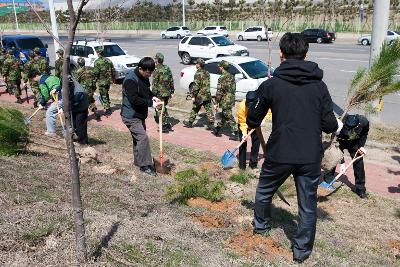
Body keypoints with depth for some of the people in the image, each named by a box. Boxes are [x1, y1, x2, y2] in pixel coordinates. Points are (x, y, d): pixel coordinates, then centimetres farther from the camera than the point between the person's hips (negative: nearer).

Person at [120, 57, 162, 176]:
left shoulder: (144, 77, 5)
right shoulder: (130, 80, -24)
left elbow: (146, 90, 21)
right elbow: (134, 100, -28)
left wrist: (152, 97, -1)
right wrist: (150, 103, -26)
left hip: (139, 114, 10)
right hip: (131, 116, -10)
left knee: (138, 138, 18)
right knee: (143, 137, -15)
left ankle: (138, 161, 31)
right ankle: (145, 165, -8)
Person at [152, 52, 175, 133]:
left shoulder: (157, 70, -15)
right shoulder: (167, 68, 7)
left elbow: (155, 84, -16)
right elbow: (171, 81, 11)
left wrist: (154, 94, -11)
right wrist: (172, 91, 18)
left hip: (160, 94, -7)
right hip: (167, 93, 7)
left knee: (160, 110, 4)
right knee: (164, 108, 21)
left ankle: (164, 126, 7)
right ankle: (168, 124, 23)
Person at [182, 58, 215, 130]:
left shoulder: (198, 74, -16)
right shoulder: (207, 73, 9)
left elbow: (196, 86, -19)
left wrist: (193, 96, -14)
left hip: (200, 95, -6)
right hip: (207, 95, 6)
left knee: (195, 110, 8)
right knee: (209, 110, 5)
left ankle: (190, 123, 21)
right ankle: (211, 124, 3)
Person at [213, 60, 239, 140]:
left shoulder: (222, 78, -17)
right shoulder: (231, 76, 9)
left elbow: (219, 92, -18)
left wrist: (216, 103, -12)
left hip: (225, 101, -9)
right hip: (231, 100, 9)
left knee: (229, 118, -3)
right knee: (224, 116, 19)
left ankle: (236, 134, -1)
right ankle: (217, 130, 31)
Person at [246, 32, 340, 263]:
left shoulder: (271, 85, -5)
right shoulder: (319, 86, -1)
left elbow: (253, 120, 3)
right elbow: (330, 125, -1)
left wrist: (253, 124, 26)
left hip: (279, 155, -1)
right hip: (311, 157, 1)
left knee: (264, 192, 25)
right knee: (308, 206, 14)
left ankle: (261, 226, 45)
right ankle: (302, 250, 25)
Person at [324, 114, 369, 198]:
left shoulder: (364, 122, -33)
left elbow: (364, 133, -5)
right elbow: (339, 147, -29)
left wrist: (361, 146, -14)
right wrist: (342, 162, -29)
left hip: (354, 142, 2)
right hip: (341, 141, -2)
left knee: (358, 162, -4)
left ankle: (360, 189, 4)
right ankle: (327, 181, 13)